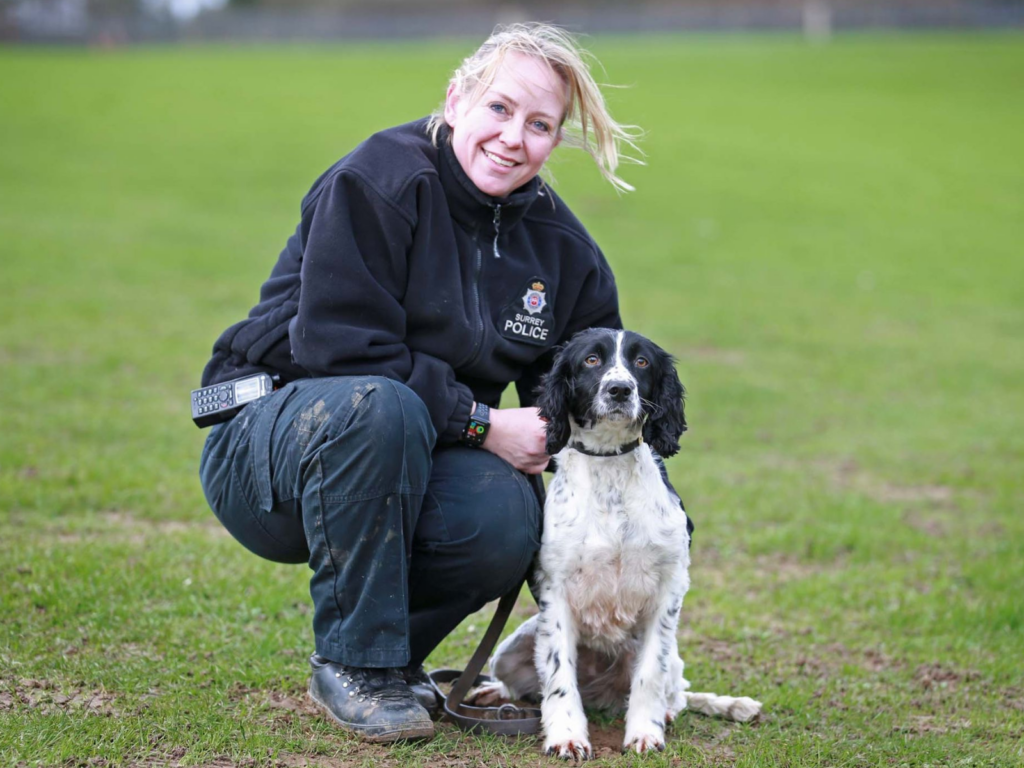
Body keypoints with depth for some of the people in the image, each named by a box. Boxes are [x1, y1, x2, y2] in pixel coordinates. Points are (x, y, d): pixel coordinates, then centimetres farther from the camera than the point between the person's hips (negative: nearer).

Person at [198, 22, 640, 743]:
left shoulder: (559, 243, 3)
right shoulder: (377, 181, -16)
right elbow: (340, 349, -23)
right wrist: (482, 424, -23)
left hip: (412, 459, 5)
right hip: (267, 445, -5)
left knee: (507, 519, -28)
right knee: (378, 407, -38)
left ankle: (392, 655, 4)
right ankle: (352, 662, -20)